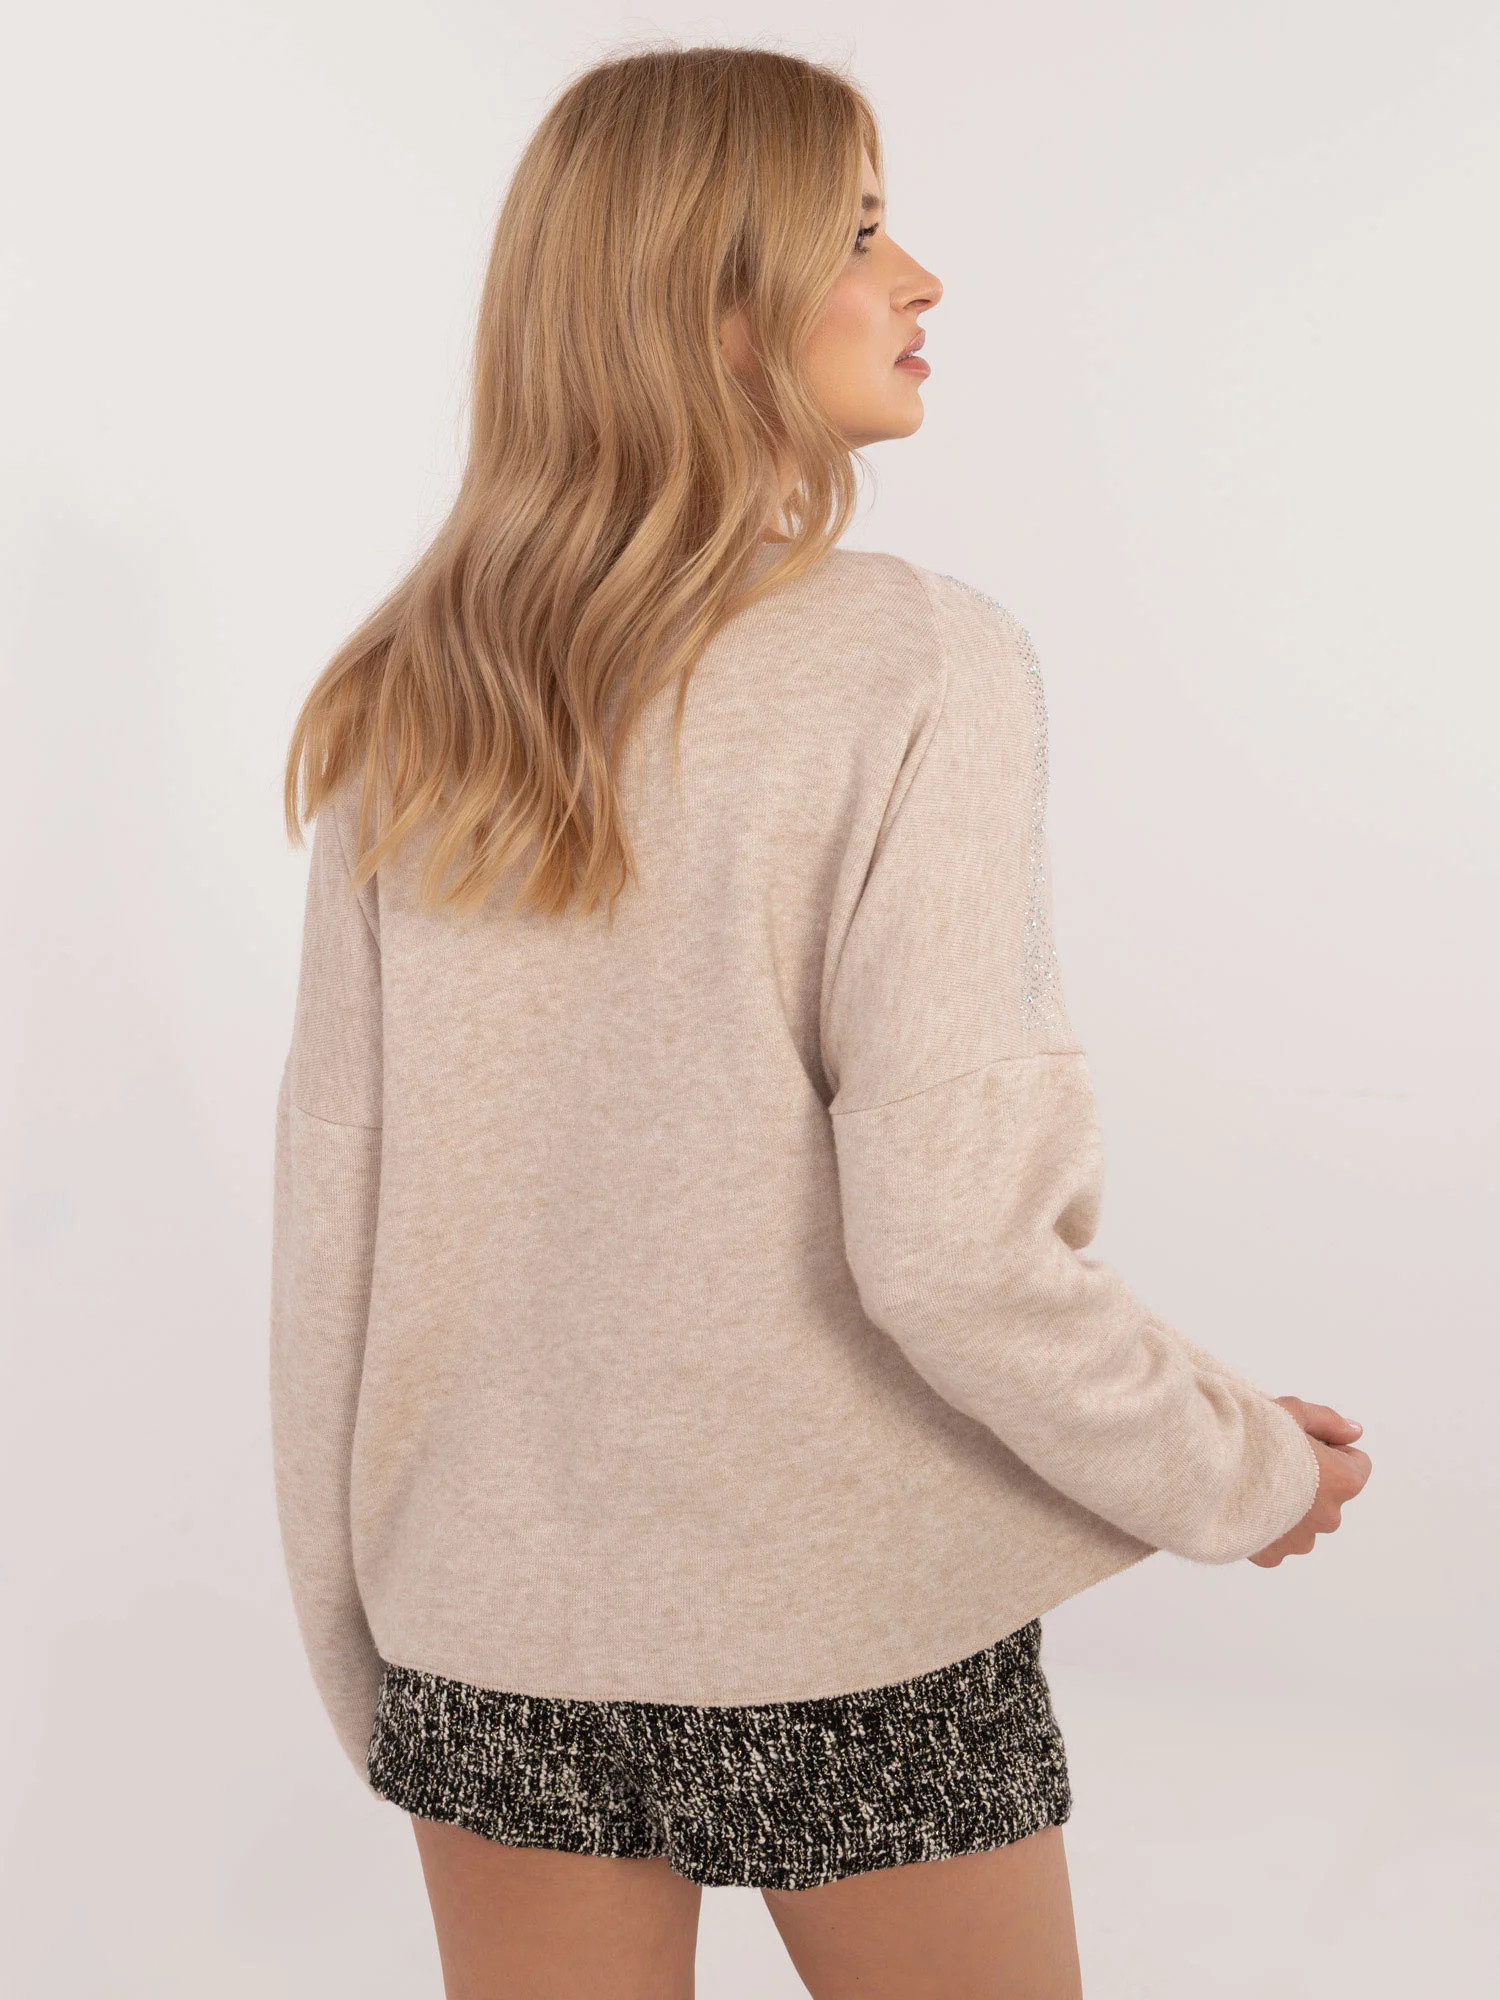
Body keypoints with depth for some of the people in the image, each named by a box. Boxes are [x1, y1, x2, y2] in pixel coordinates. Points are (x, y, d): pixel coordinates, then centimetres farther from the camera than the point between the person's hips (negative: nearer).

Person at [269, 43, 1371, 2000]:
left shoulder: (405, 704, -2)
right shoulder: (917, 669, -16)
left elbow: (330, 1206, 1)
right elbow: (951, 1244, -21)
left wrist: (359, 1649, 13)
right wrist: (1238, 1470, -3)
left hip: (493, 1627, 4)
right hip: (844, 1626, -4)